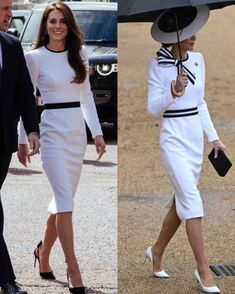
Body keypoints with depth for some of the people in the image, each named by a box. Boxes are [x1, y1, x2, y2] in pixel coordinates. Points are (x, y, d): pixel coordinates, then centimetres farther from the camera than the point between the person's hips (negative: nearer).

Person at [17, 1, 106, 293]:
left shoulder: (78, 54, 9)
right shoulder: (34, 57, -4)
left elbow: (86, 96, 13)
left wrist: (97, 132, 9)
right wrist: (22, 140, -1)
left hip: (77, 130, 5)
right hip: (52, 129, -5)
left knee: (63, 198, 10)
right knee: (65, 200, -11)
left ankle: (44, 251, 33)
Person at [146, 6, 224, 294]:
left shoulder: (198, 59, 6)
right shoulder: (157, 65, -11)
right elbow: (153, 108, -12)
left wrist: (214, 137, 14)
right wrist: (174, 91, -29)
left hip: (195, 137, 6)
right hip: (173, 138, -6)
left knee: (182, 199, 12)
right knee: (191, 199, -11)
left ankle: (157, 251, 32)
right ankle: (203, 269, -7)